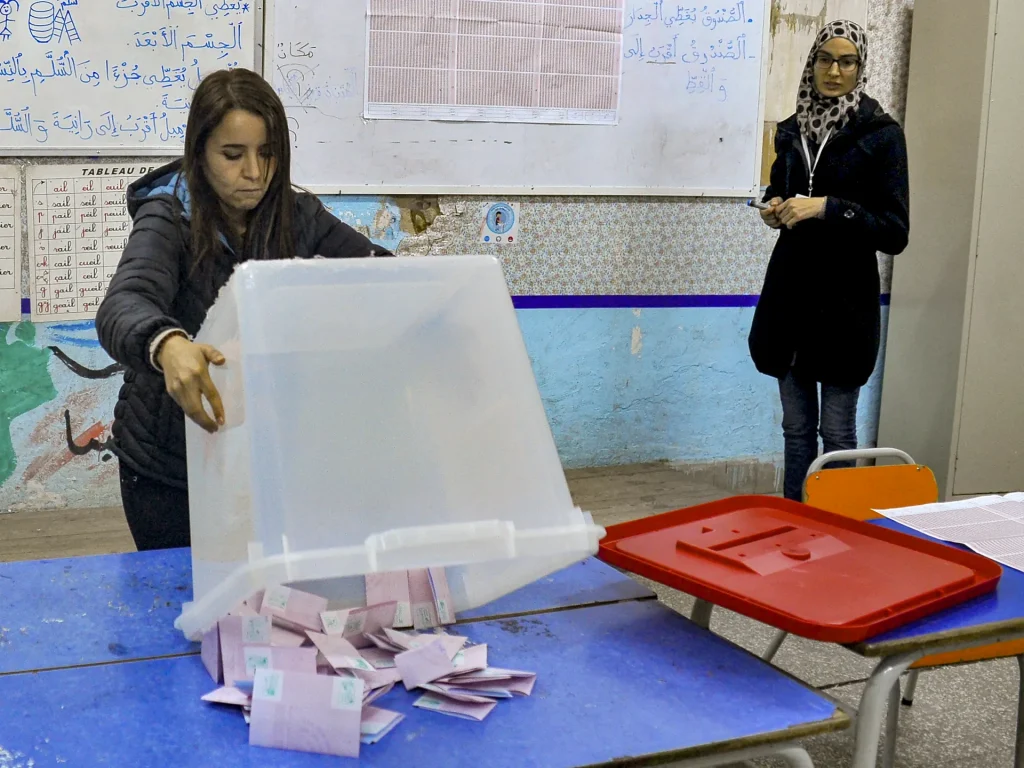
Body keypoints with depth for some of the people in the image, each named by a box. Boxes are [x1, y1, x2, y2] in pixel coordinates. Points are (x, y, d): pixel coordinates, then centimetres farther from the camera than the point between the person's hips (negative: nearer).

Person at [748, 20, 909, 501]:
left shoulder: (881, 134, -7)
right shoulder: (792, 130, 8)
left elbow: (895, 232, -11)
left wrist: (828, 208, -22)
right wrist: (776, 209, 1)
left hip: (845, 303, -4)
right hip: (789, 296, 5)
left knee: (836, 432, 1)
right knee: (795, 427, 11)